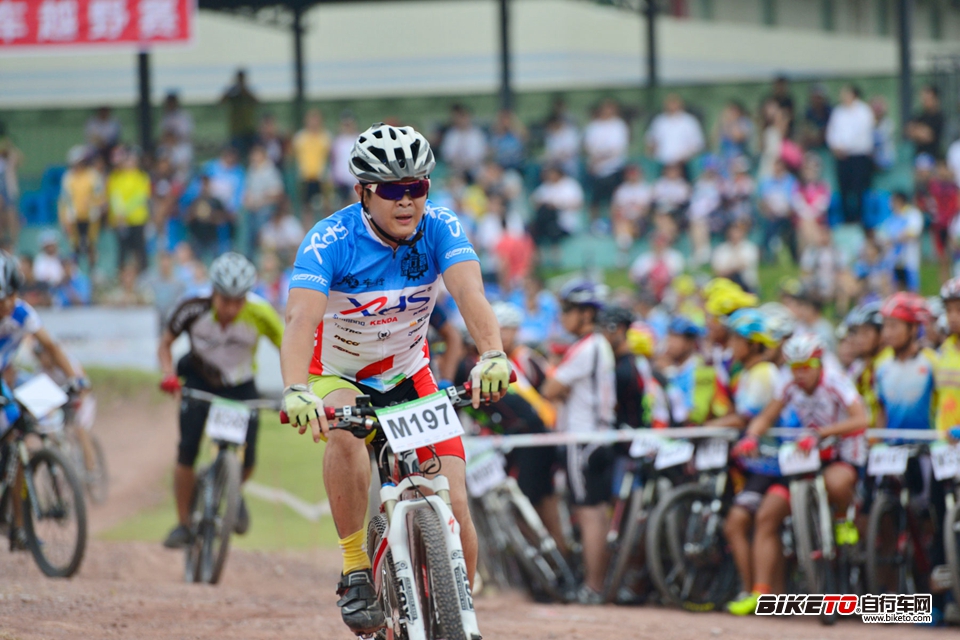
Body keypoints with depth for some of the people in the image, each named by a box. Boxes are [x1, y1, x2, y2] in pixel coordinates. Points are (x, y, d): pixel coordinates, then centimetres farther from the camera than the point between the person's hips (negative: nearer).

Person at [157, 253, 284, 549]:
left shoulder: (260, 315, -26)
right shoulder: (193, 310, -25)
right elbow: (165, 343, -8)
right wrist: (169, 374, -26)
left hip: (240, 388, 0)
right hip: (199, 382, 0)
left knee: (246, 462, -10)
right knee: (187, 452, -17)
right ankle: (183, 523, 1)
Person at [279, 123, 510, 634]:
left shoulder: (440, 229, -18)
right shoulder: (330, 241, -25)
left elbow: (469, 294, -35)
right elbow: (301, 318, -38)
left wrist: (492, 356, -55)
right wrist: (296, 390, -57)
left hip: (409, 378, 2)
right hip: (338, 377, -2)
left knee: (453, 506, -11)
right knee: (345, 432, -38)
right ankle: (355, 573, -25)